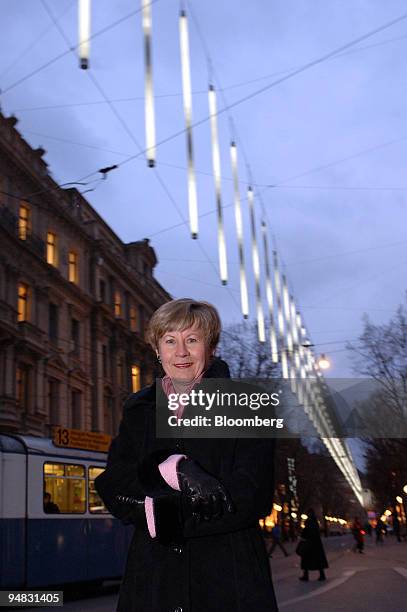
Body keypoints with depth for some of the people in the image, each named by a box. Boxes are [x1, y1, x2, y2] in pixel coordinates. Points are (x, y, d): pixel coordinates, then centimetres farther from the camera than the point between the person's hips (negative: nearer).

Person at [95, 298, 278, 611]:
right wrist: (168, 470, -20)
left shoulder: (242, 403, -3)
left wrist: (166, 515, -14)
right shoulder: (138, 409, 8)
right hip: (153, 572, 3)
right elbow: (113, 488, -2)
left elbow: (252, 496, -12)